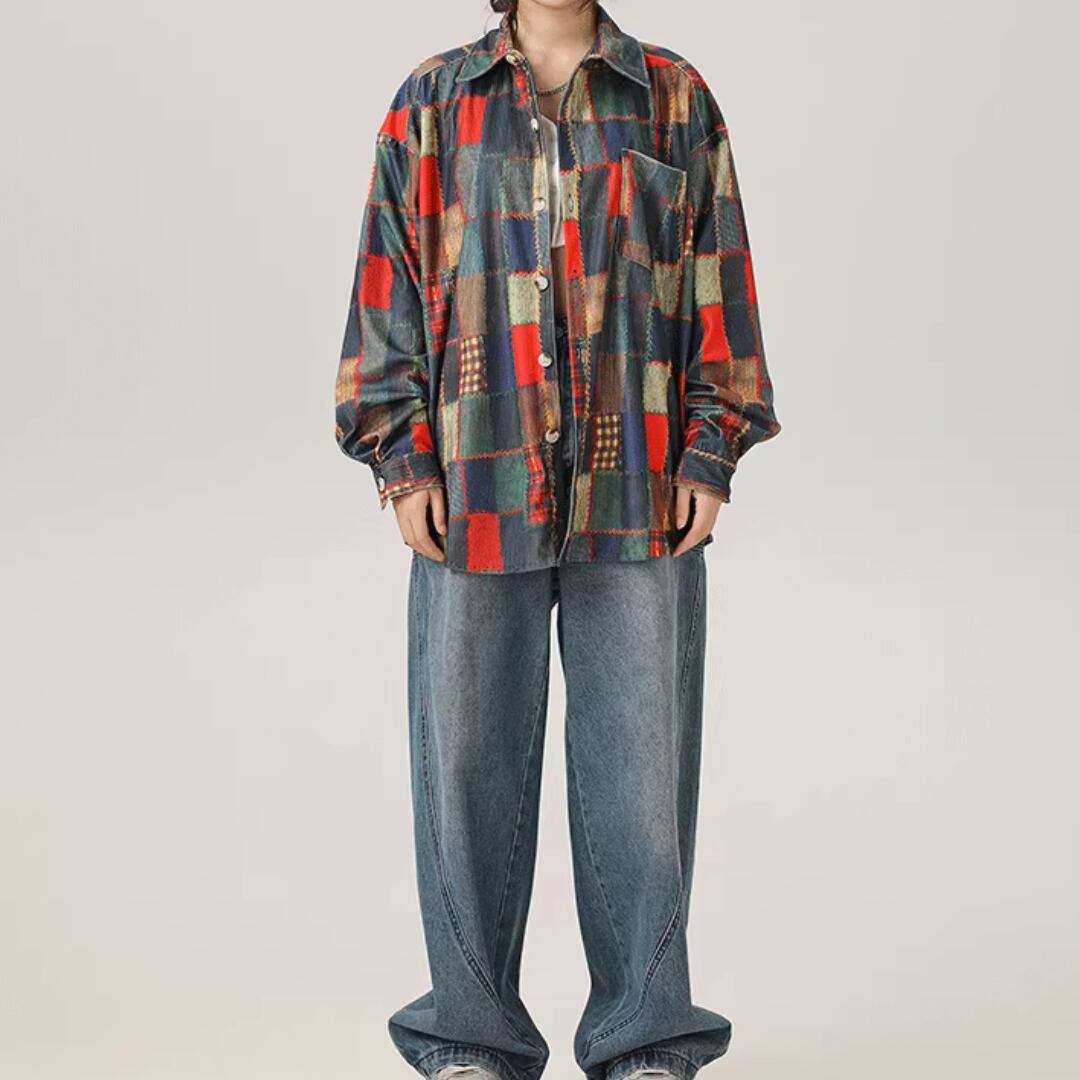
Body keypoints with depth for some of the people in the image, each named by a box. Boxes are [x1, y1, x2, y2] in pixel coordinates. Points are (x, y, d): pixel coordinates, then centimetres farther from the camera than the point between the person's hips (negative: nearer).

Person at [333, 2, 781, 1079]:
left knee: (642, 766, 2)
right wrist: (402, 459, -1)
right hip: (477, 492, 0)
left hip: (641, 495, 0)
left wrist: (710, 456, 0)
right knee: (469, 764, 3)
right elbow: (389, 289, 8)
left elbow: (718, 283, 8)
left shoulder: (676, 100, 11)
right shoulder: (433, 103, 11)